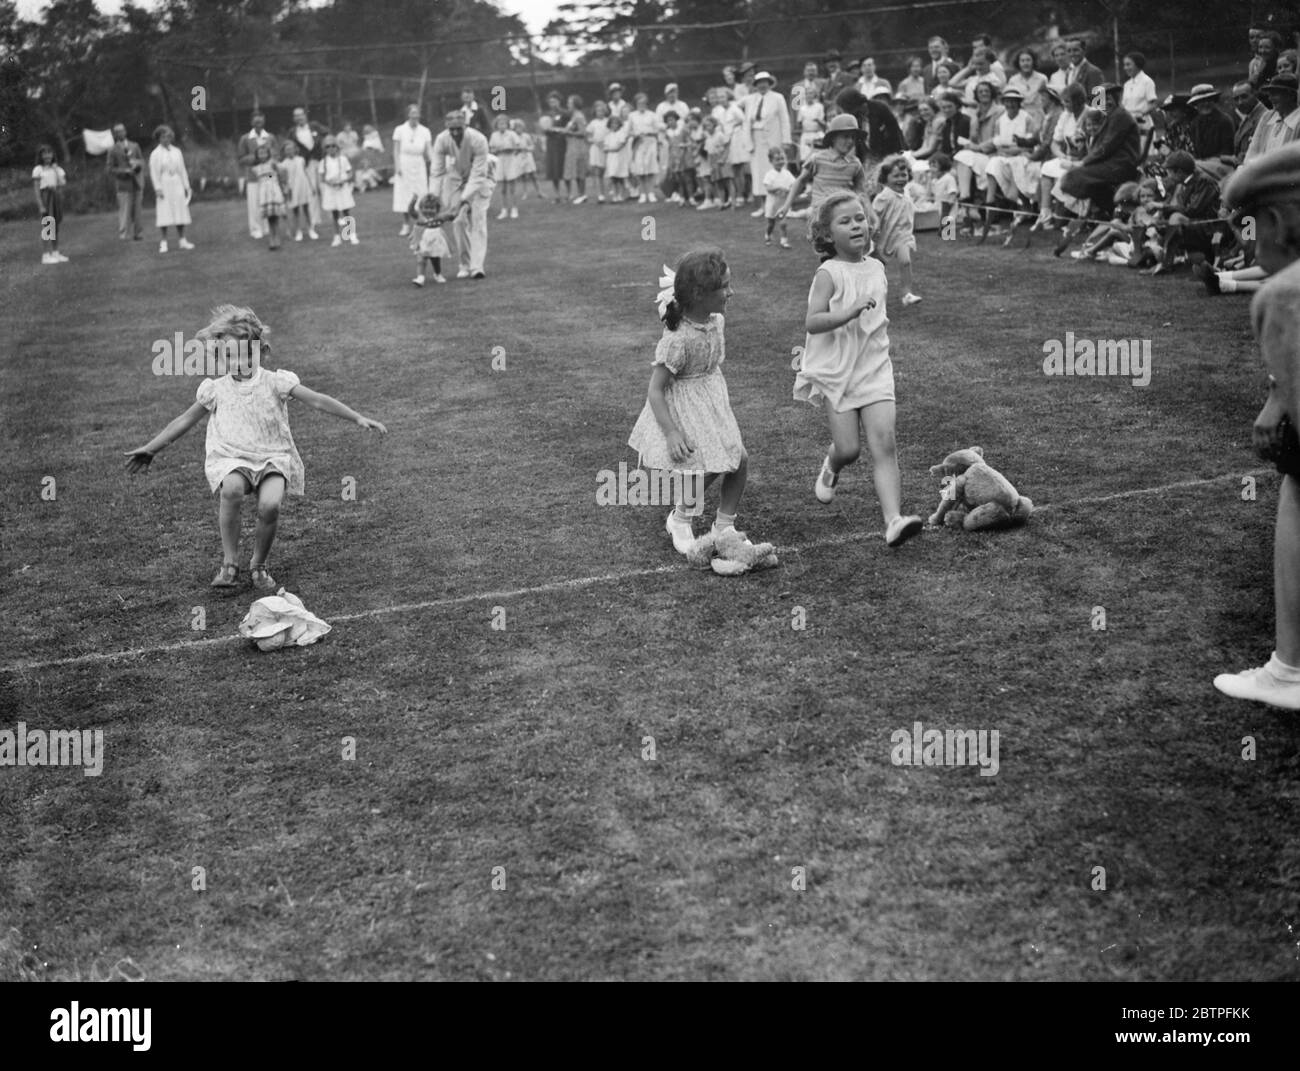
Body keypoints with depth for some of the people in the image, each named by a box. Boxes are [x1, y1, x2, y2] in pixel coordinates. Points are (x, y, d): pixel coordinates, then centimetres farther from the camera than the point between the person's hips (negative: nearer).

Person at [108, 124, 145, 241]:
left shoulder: (134, 146, 13)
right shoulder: (113, 150, 3)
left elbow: (142, 161, 14)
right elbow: (111, 168, 1)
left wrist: (137, 163, -9)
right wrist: (125, 171, -14)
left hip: (137, 182, 4)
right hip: (124, 184, -4)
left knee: (138, 209, 6)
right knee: (124, 209, -11)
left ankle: (138, 234, 14)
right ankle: (122, 234, -13)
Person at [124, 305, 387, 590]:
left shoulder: (275, 382, 1)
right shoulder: (216, 389, 8)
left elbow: (318, 401, -4)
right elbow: (185, 420, 18)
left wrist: (358, 418, -10)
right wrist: (150, 448, 18)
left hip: (272, 457, -1)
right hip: (232, 458, 1)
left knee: (270, 504, -30)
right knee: (231, 489, -35)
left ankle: (259, 565, -3)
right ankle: (229, 563, -21)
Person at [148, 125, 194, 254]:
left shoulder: (177, 152, 10)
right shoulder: (155, 154, -1)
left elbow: (182, 170, 13)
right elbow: (154, 173, -4)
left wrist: (186, 186, 10)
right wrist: (157, 188, -12)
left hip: (177, 185, 4)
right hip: (164, 186, -4)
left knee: (180, 213, 4)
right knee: (163, 214, -5)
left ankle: (182, 240, 11)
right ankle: (163, 242, -3)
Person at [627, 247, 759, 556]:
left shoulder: (717, 322, -5)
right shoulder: (677, 339, -29)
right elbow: (655, 390, -24)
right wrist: (671, 433, -27)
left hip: (712, 403, 7)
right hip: (683, 411, -7)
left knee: (740, 460, 4)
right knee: (699, 468, -4)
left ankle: (724, 525, 23)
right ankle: (681, 521, 28)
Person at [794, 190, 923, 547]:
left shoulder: (877, 268, 9)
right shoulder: (829, 273, -10)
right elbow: (812, 322, -22)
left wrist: (878, 319, 13)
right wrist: (851, 312, -31)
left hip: (874, 370, 4)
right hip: (836, 372, -4)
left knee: (884, 445, -9)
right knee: (849, 448, -3)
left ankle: (893, 520, -16)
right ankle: (831, 466, 35)